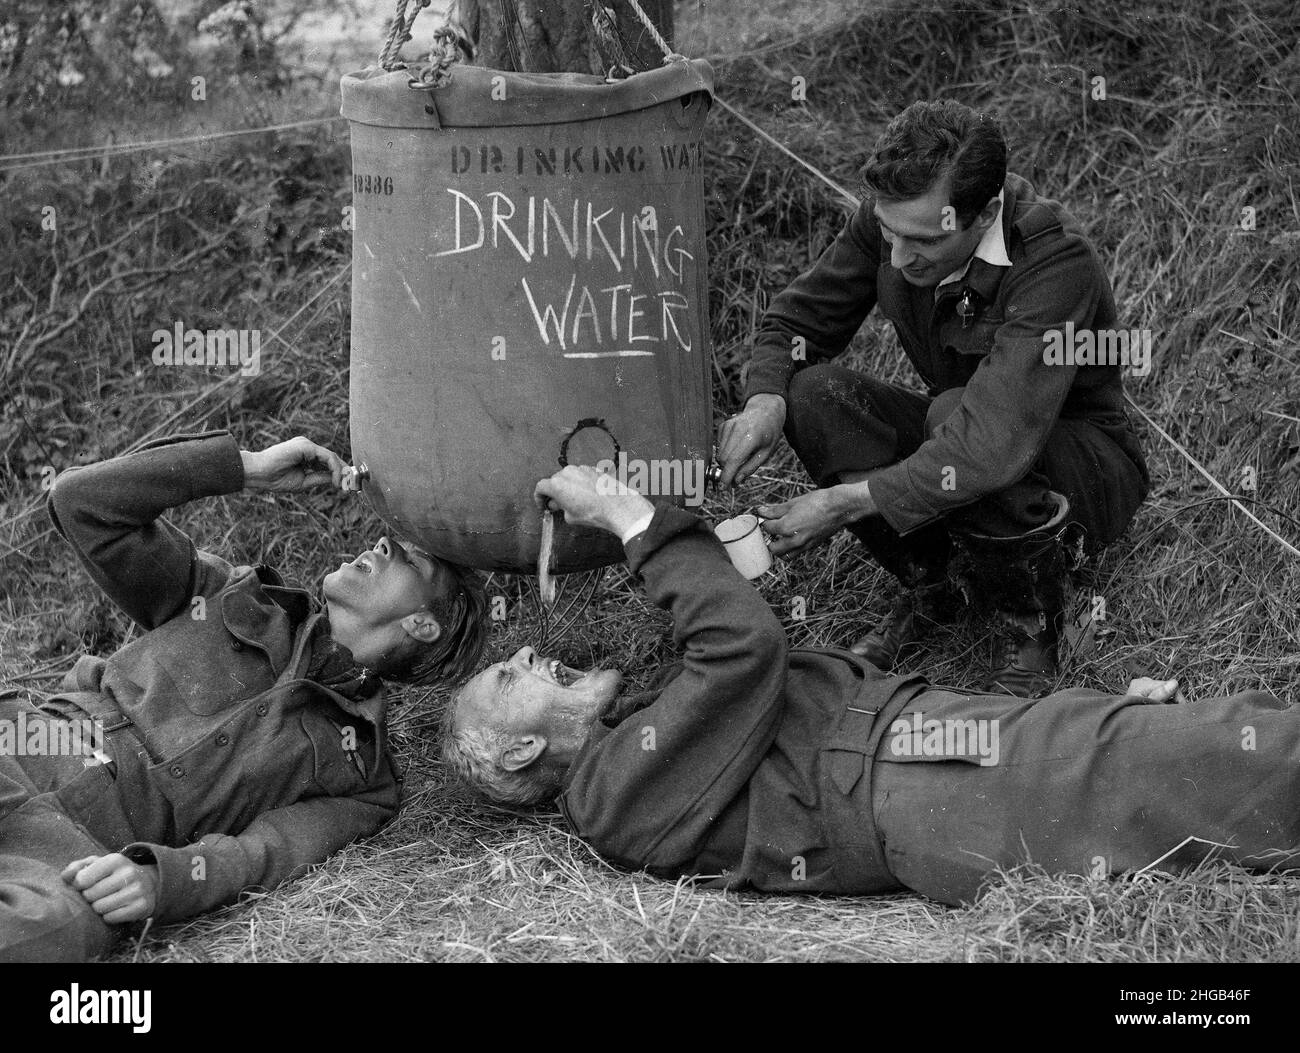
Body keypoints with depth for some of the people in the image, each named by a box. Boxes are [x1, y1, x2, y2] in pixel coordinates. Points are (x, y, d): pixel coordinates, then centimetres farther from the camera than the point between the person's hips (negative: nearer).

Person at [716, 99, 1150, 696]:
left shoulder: (1057, 262, -33)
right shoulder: (891, 219, -14)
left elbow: (996, 441, -44)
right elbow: (796, 320, -1)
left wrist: (849, 502, -43)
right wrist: (766, 398, -24)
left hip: (1085, 461, -6)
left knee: (954, 417, -37)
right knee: (814, 393, -20)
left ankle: (1031, 632, -15)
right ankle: (924, 588, -3)